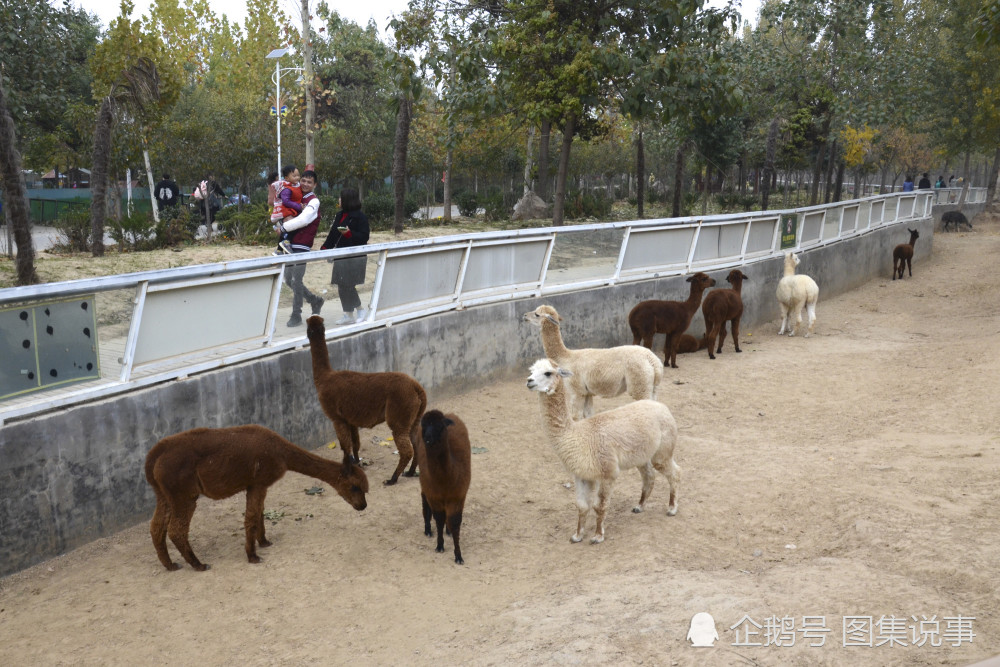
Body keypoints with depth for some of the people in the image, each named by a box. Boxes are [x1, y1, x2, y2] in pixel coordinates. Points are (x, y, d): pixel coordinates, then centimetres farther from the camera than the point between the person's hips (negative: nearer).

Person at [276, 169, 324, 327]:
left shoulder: (313, 201, -7)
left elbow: (302, 220, -21)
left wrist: (283, 227, -14)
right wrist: (281, 224, -1)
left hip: (301, 246, -8)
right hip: (289, 244, 8)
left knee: (296, 281, -7)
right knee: (288, 280, 12)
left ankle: (296, 315, 5)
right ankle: (315, 300, 29)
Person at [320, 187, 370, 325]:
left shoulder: (360, 217, -11)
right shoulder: (340, 215, 13)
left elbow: (364, 236, -16)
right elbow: (333, 234, 17)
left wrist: (349, 233, -28)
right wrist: (325, 247, 9)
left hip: (355, 257, -8)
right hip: (341, 256, 8)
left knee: (347, 286, -8)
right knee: (342, 287, 8)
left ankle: (360, 310, 11)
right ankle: (348, 315, 17)